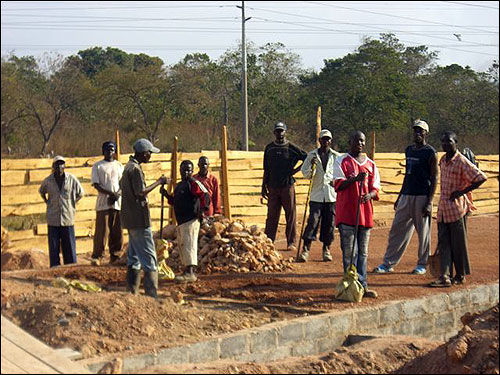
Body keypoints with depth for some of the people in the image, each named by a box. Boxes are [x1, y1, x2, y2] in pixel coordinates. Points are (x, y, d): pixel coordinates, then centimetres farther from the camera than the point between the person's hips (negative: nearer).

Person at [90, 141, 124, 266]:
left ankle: (115, 256, 9)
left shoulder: (119, 165, 17)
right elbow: (96, 184, -2)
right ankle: (96, 257, 0)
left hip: (118, 202, 3)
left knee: (117, 232, 2)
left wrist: (117, 195, -9)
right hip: (103, 203, -3)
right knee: (102, 231, -7)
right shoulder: (97, 166, 7)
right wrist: (111, 193, -15)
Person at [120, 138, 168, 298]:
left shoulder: (128, 167, 16)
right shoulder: (135, 169, -15)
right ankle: (152, 295, -11)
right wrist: (159, 182, -14)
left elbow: (122, 186, 26)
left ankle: (132, 293, 17)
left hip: (129, 219, 10)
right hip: (139, 219, -10)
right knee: (149, 257, -9)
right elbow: (140, 192, -22)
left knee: (134, 257, 13)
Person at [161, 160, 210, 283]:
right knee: (182, 245, 16)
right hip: (181, 221, 10)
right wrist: (166, 195, 14)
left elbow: (205, 195, -18)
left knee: (189, 245, -15)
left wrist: (202, 210, -27)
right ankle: (187, 271, 24)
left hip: (191, 221, -10)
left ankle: (190, 273, -19)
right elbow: (176, 202, 27)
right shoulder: (179, 185, 21)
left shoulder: (193, 183, -7)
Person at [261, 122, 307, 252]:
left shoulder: (292, 148, 1)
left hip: (288, 186, -2)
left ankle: (291, 242, 5)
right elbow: (266, 170, 13)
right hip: (273, 186, 2)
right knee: (271, 215, 4)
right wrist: (264, 187, 10)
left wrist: (296, 169, -7)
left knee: (291, 214, 0)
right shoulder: (269, 148, 10)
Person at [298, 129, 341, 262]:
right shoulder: (312, 155, 6)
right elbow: (305, 173, 4)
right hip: (316, 194, -1)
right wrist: (311, 167, -15)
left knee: (329, 223, 4)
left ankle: (326, 249, 16)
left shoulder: (336, 156, 8)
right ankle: (306, 249, -7)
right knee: (312, 221, -8)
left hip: (332, 195, 1)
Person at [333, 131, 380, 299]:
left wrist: (370, 195, -12)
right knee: (349, 252, -6)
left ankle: (362, 286, 13)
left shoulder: (371, 164, 14)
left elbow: (376, 188, 11)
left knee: (363, 252, 9)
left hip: (365, 212, 4)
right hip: (346, 212, -4)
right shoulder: (341, 161, 2)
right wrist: (355, 178, -23)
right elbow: (338, 184, -8)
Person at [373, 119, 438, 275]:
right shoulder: (409, 150, 15)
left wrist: (429, 202, -16)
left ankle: (422, 265, 14)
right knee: (397, 229, 6)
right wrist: (400, 195, 19)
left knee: (423, 232, 2)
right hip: (406, 196, 7)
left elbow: (434, 179, -9)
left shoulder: (430, 153, -7)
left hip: (422, 196, -7)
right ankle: (388, 263, 9)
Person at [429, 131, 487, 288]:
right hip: (443, 207, 7)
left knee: (458, 242, 3)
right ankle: (445, 277, 1)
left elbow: (481, 178, -15)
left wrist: (462, 192, -15)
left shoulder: (461, 162, -13)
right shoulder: (443, 160, 11)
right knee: (443, 242, 2)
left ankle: (460, 276, 15)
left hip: (456, 207, -7)